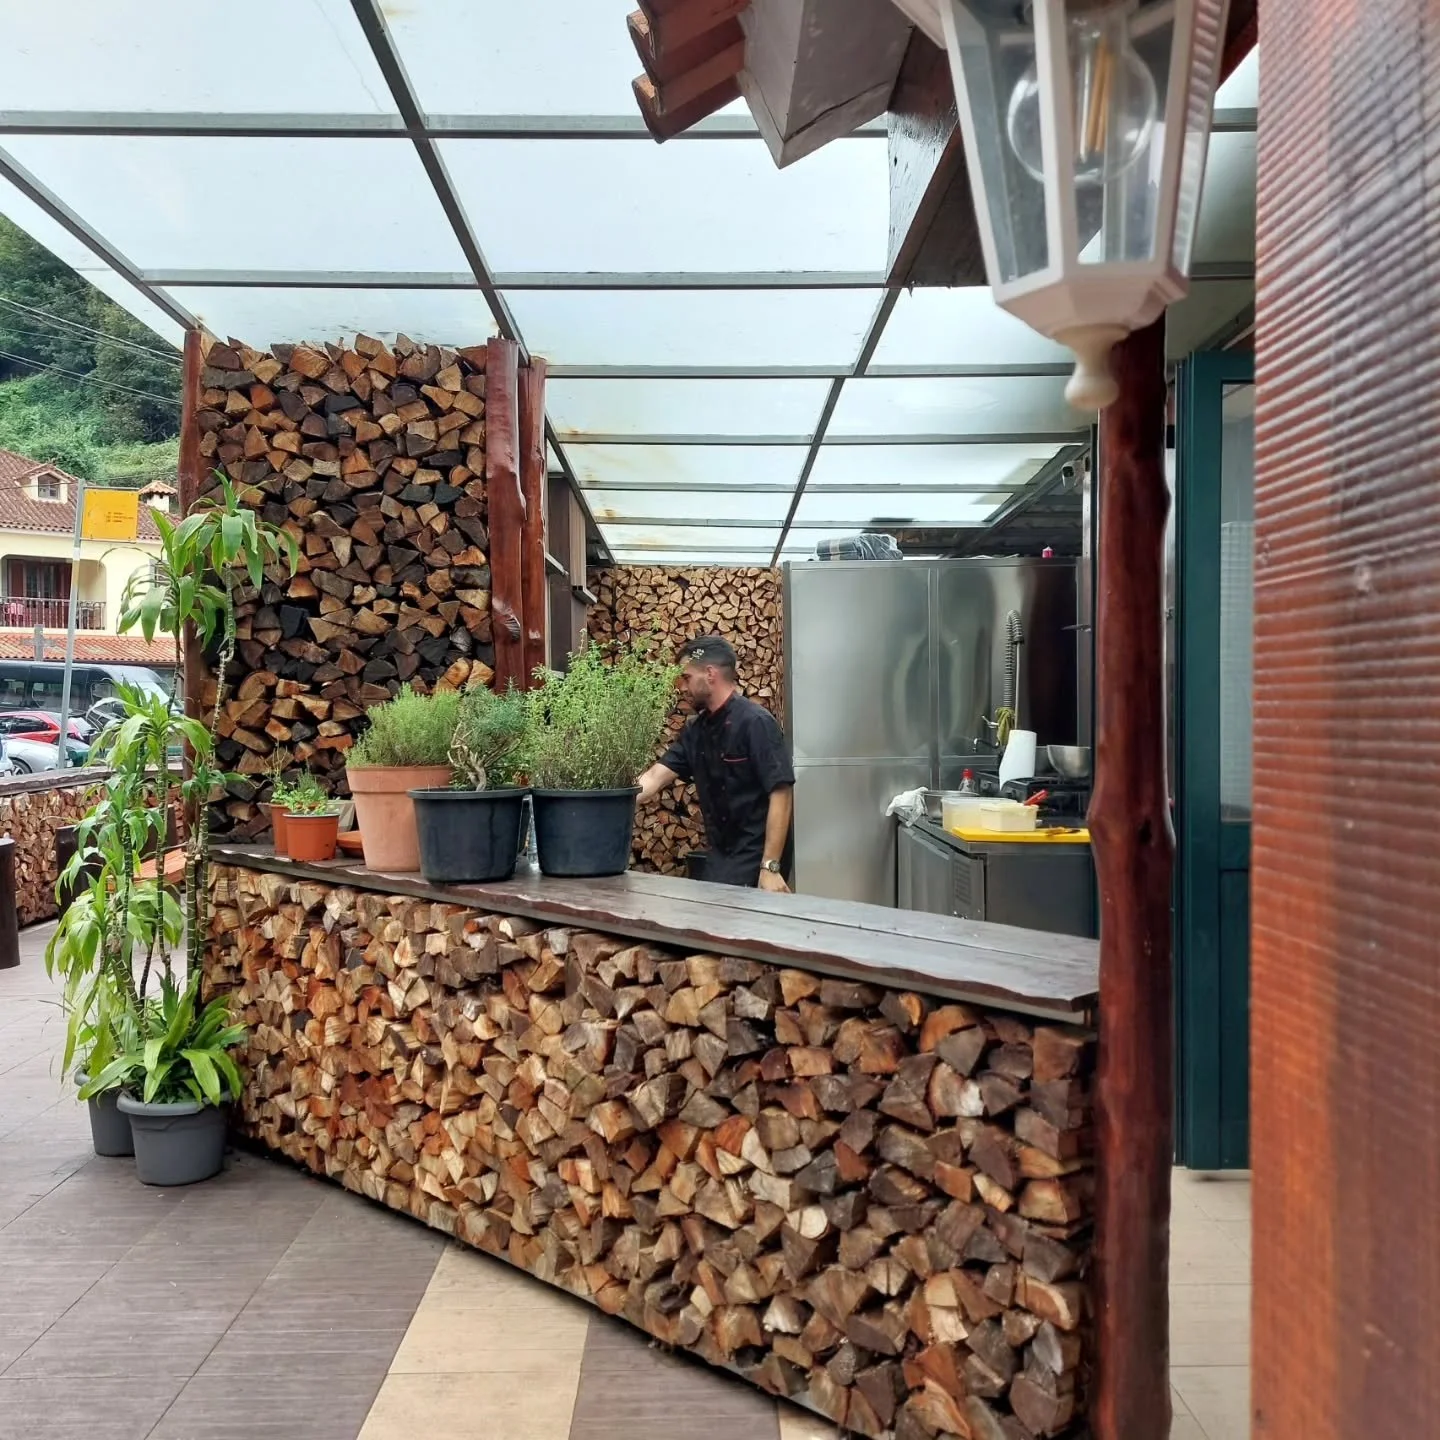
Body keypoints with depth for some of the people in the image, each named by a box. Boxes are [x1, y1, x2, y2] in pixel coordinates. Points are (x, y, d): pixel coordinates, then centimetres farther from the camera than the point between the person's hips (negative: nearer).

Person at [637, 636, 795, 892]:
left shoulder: (755, 722, -16)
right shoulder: (696, 729, 8)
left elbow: (781, 794, -21)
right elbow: (655, 777, 3)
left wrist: (771, 867, -24)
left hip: (755, 856, -7)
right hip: (719, 854, 8)